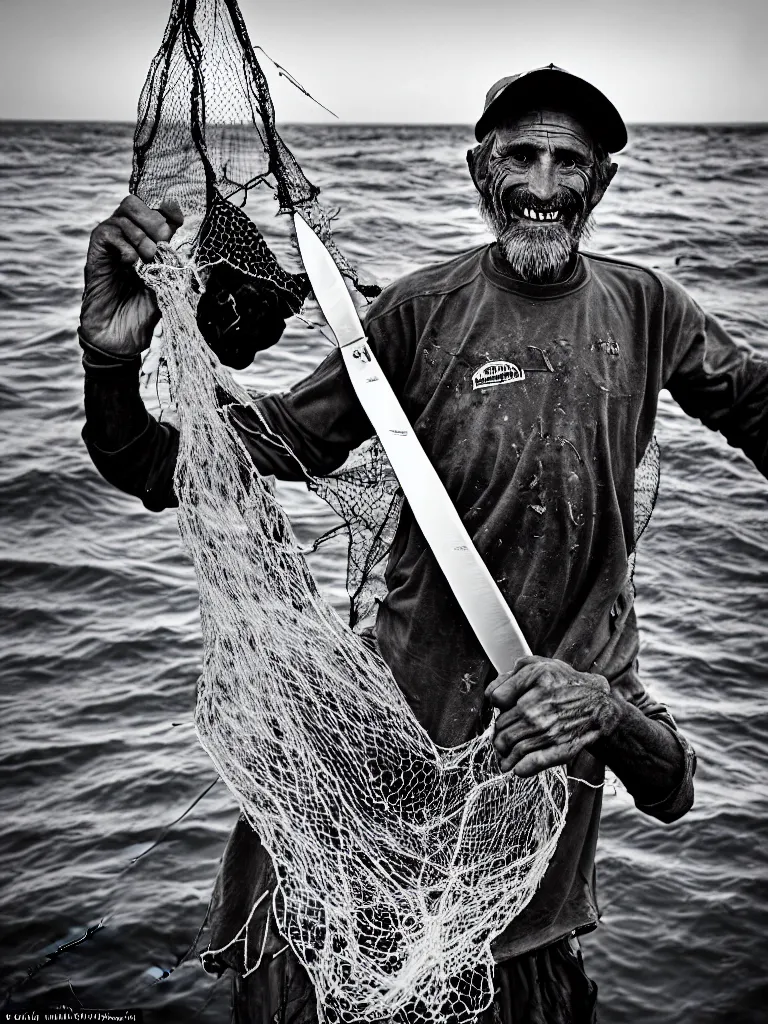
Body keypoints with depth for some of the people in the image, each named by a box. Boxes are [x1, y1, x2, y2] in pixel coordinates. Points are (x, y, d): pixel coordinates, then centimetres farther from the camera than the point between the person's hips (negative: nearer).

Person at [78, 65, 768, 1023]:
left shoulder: (644, 307, -2)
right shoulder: (423, 310, -9)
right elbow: (255, 451, -12)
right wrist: (113, 361, -30)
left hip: (581, 686, 2)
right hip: (424, 684, -2)